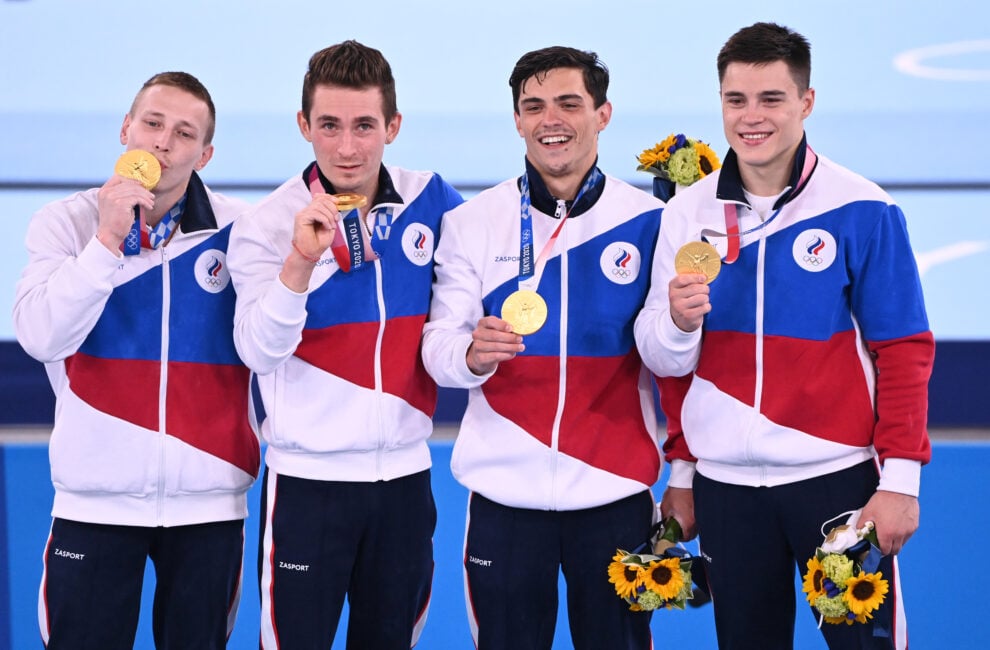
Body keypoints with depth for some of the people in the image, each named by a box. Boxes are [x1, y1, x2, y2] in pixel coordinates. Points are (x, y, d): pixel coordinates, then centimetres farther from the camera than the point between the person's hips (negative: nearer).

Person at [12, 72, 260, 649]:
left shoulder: (240, 230, -1)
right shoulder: (65, 223, -1)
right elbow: (42, 338, -14)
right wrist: (107, 239, -20)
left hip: (209, 502, 1)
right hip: (95, 500, 0)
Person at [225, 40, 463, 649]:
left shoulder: (429, 200, -1)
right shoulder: (267, 224, -8)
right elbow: (260, 352, -20)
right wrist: (302, 261, -33)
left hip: (406, 472, 3)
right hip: (308, 478, -3)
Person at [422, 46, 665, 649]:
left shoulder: (648, 220, 0)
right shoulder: (472, 221, 2)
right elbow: (438, 347, -2)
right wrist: (471, 353, -24)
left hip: (614, 489, 0)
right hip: (504, 491, 0)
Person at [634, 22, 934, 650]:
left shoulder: (863, 210, -6)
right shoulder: (688, 214, 5)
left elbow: (903, 353, -5)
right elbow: (665, 360, 11)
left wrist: (900, 479, -9)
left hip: (837, 477, -3)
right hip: (723, 485, 3)